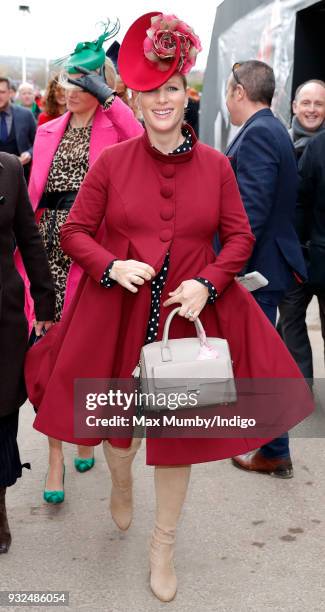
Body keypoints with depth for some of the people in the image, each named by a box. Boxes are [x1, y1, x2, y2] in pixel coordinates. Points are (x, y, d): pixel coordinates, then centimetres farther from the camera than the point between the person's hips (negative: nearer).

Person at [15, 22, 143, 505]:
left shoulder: (115, 127, 1)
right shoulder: (48, 132, 13)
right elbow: (34, 194, 14)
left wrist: (108, 98, -18)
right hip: (50, 249, 3)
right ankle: (55, 456, 14)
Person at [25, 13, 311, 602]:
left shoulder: (216, 166, -1)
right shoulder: (111, 161, -5)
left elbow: (240, 237, 4)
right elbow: (73, 231, 0)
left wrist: (208, 284, -13)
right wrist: (112, 266, -18)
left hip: (190, 314, 1)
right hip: (116, 315, 0)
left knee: (180, 433, 9)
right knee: (117, 420, 16)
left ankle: (163, 547, 31)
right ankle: (121, 484, 55)